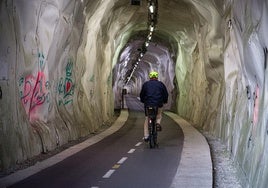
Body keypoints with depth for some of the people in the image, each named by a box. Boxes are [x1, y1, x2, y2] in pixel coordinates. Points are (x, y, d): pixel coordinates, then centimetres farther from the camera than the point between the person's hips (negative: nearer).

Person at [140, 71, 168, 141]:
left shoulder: (146, 84, 11)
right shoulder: (161, 84, 10)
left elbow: (141, 94, 13)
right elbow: (166, 94, 11)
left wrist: (143, 101, 29)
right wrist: (164, 101, 27)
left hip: (148, 104, 0)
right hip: (159, 104, 0)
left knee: (147, 119, 13)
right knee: (159, 114, 29)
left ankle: (146, 136, 7)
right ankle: (158, 123, 0)